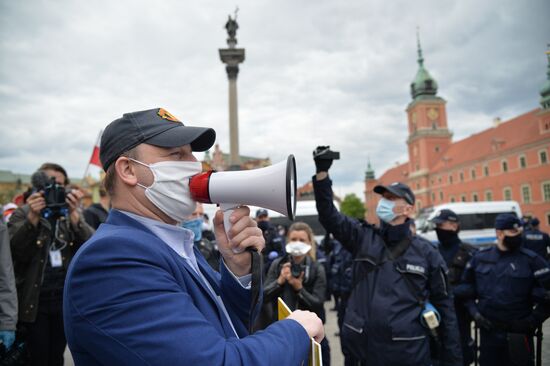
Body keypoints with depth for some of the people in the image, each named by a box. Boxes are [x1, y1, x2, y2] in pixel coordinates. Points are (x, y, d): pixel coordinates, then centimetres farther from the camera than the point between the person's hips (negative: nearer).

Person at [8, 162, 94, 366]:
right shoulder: (22, 214, 0)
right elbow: (14, 252, -14)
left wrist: (74, 214, -22)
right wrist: (33, 217, -25)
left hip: (65, 299, 2)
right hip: (34, 301, -2)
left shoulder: (71, 214, 5)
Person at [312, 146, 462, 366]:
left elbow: (444, 306, 2)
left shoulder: (427, 254, -1)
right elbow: (328, 214, -8)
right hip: (365, 348, 2)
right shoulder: (363, 238, 2)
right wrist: (322, 171, -17)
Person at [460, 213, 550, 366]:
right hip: (488, 332, 2)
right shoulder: (480, 258, 2)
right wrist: (474, 312, 1)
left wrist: (534, 320, -9)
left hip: (518, 335, -2)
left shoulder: (530, 260, -6)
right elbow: (466, 287, 11)